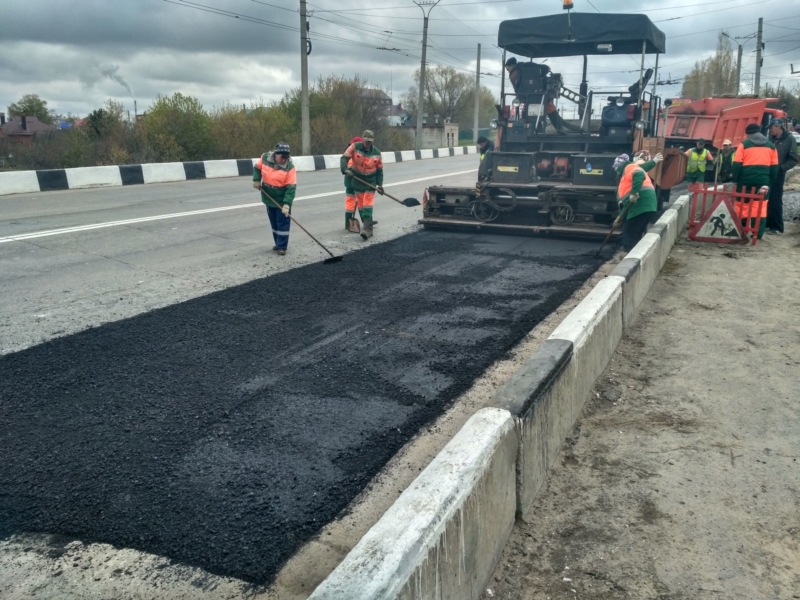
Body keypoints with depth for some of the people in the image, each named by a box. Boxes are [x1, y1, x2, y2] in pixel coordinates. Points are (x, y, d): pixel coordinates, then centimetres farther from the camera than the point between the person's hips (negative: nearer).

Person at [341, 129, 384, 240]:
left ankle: (367, 230, -14)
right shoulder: (354, 147, -9)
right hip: (357, 181, 1)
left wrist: (380, 185, -1)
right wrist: (345, 169, -33)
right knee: (361, 206, 7)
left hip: (370, 182, -1)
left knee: (367, 206, -11)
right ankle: (367, 227, 22)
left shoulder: (376, 153, -3)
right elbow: (344, 158, -14)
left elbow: (379, 170, 5)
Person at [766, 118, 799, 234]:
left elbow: (793, 160, -7)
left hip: (777, 175, -5)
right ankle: (767, 223, 19)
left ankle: (777, 226, 5)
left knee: (775, 201, -2)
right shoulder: (771, 138, 9)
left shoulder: (789, 139, -6)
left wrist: (780, 168, -17)